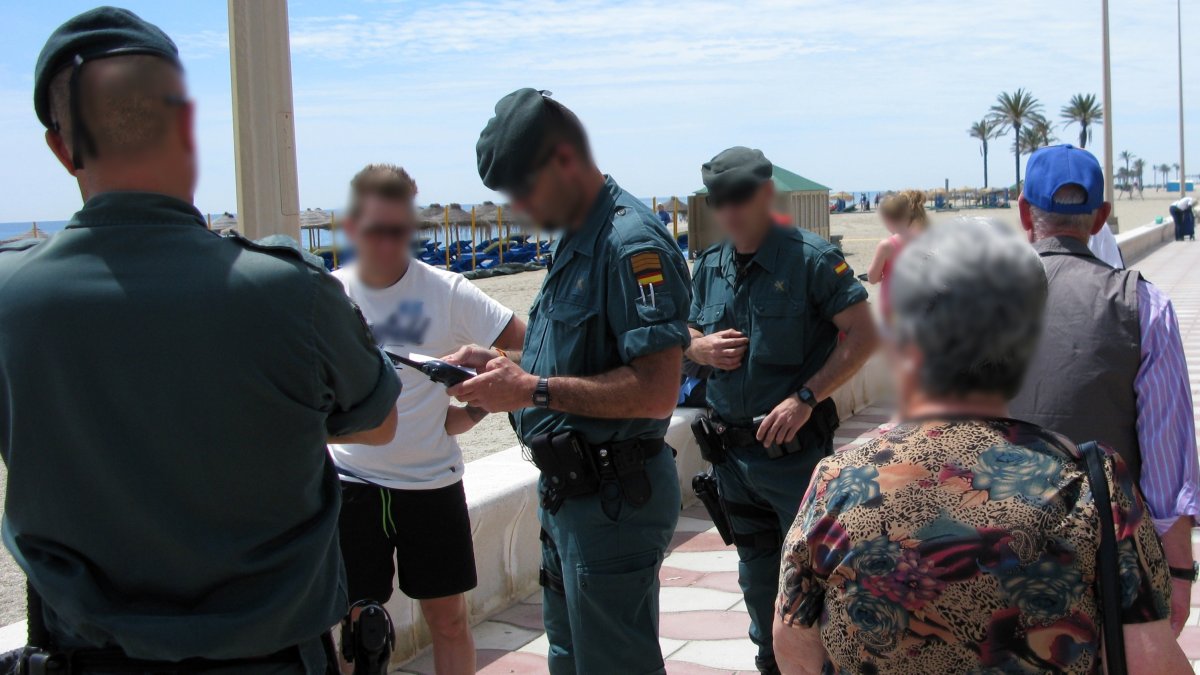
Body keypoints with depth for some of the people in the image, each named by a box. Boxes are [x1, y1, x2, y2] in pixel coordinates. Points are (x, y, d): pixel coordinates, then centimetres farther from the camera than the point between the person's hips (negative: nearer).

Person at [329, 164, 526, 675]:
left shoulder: (447, 292, -9)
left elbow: (526, 347, -6)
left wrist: (475, 408, -10)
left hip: (431, 479, -1)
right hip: (351, 479, 2)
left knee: (448, 618, 9)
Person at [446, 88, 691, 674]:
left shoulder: (632, 243, -21)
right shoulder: (574, 239, 11)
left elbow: (655, 390, -28)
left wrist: (532, 391, -23)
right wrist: (499, 365, 4)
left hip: (612, 499, -10)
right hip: (570, 489, 10)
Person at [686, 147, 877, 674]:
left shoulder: (811, 258, -11)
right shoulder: (709, 266, 7)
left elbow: (864, 333, -14)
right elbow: (687, 337, 18)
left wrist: (805, 397, -22)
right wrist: (702, 348, -7)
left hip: (796, 449, -6)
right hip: (731, 451, 6)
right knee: (757, 575, 20)